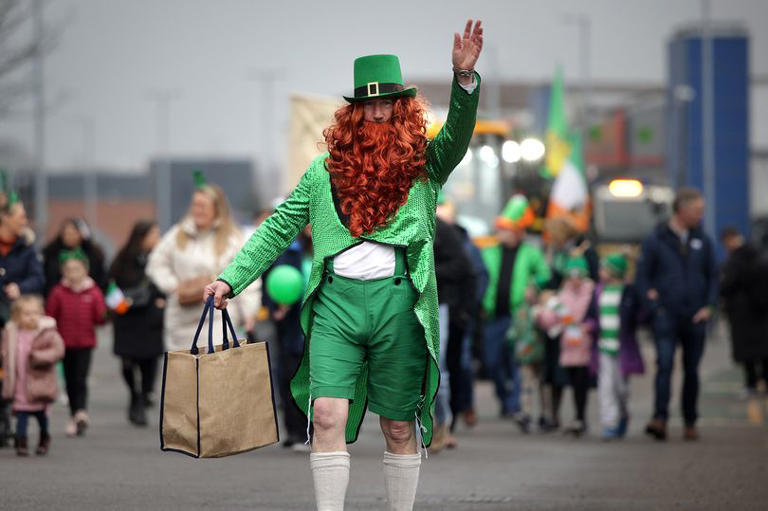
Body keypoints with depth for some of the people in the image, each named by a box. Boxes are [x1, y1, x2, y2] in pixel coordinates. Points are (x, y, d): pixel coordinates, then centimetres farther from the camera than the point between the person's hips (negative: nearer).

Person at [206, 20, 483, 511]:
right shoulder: (327, 168, 15)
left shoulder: (425, 165, 9)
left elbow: (458, 135, -10)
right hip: (336, 300, 1)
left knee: (399, 427, 5)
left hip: (399, 302, -1)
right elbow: (279, 228, 17)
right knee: (328, 415, -10)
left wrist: (465, 77, -26)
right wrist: (231, 278, 10)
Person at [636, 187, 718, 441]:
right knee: (665, 364, -17)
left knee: (691, 370, 7)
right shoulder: (655, 240, 0)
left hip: (695, 318, 3)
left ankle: (690, 423, 17)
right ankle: (660, 418, -23)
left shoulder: (703, 241, 10)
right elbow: (642, 277, 1)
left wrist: (708, 306, 1)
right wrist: (654, 306, -9)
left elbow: (713, 276, 15)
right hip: (666, 316, -3)